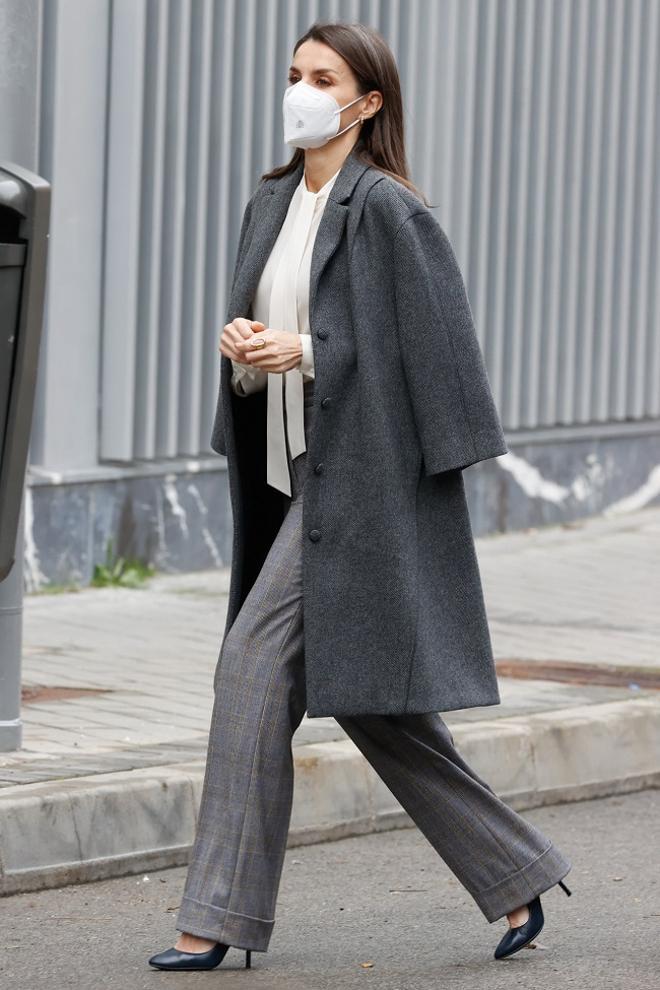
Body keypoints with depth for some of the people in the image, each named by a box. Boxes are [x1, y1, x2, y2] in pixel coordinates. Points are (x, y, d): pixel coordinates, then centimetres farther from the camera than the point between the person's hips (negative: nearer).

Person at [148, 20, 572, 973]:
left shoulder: (383, 208, -10)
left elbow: (424, 340, -13)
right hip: (295, 473, 9)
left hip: (358, 474, -9)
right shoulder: (272, 205, 15)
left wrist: (304, 351, -19)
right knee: (365, 694, 11)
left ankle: (224, 917, -6)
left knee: (257, 663, -12)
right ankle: (515, 876, 21)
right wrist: (243, 352, -3)